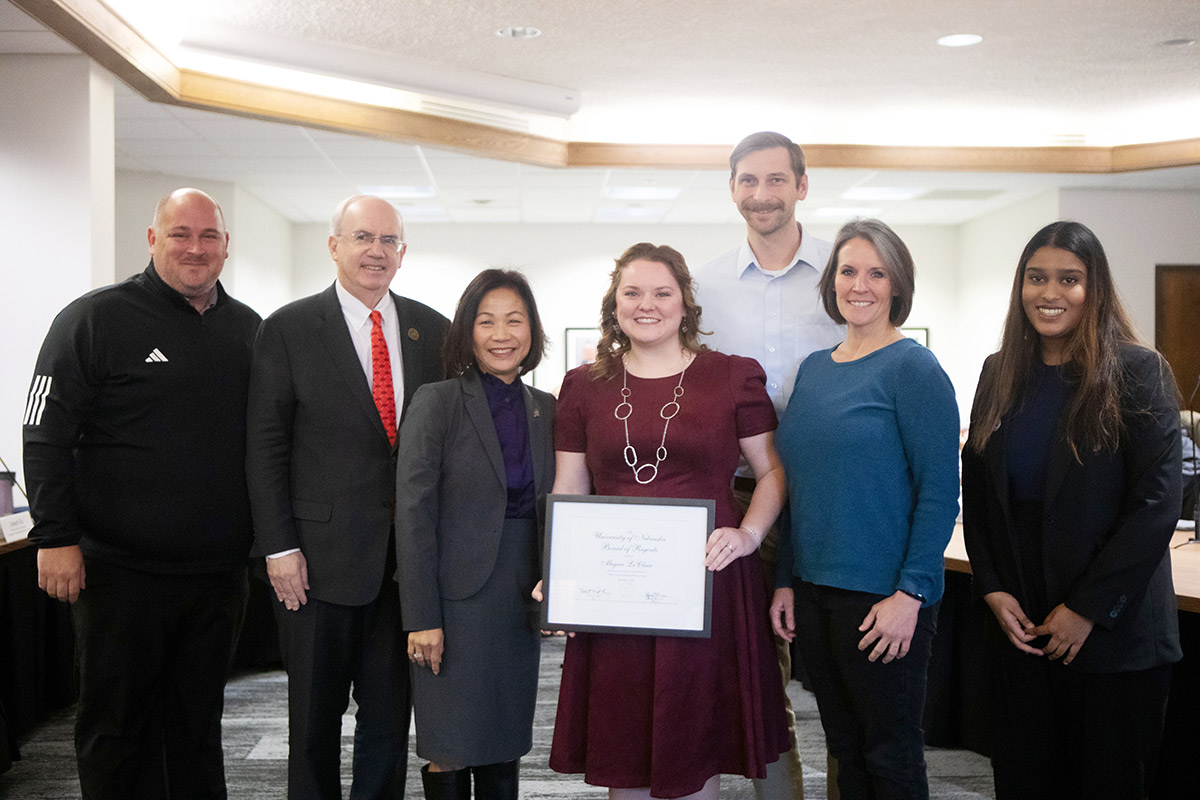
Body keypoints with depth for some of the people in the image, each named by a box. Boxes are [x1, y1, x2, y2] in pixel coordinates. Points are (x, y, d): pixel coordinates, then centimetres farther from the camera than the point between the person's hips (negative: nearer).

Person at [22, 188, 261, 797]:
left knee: (199, 724, 16)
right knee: (116, 729, 9)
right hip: (119, 571, -4)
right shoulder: (96, 318, -5)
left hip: (219, 573, 4)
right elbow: (46, 435, -7)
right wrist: (56, 538, -13)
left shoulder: (248, 329, 9)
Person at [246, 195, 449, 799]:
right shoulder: (288, 330, -2)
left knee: (391, 710, 13)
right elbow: (265, 448, -3)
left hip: (410, 557, 3)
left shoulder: (432, 330, 7)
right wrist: (279, 547, -9)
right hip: (320, 557, -2)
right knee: (315, 711, 12)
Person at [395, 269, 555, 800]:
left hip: (522, 596, 4)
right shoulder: (436, 402, -6)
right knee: (450, 752, 4)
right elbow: (413, 513, -10)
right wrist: (421, 617, -14)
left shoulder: (545, 409, 8)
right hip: (456, 597, -4)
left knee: (506, 748, 13)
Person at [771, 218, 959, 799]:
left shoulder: (912, 367, -9)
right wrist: (786, 580, 10)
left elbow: (939, 491, -13)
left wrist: (910, 594, -19)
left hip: (883, 597, -6)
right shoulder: (813, 369, 10)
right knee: (844, 748, 18)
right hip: (814, 590, 6)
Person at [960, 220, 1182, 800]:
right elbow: (975, 489, 8)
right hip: (1020, 622, 4)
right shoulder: (1001, 374, 6)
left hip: (1115, 630, -3)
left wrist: (1087, 608, -13)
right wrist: (993, 589, -2)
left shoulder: (1137, 372, -6)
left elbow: (1156, 503, -11)